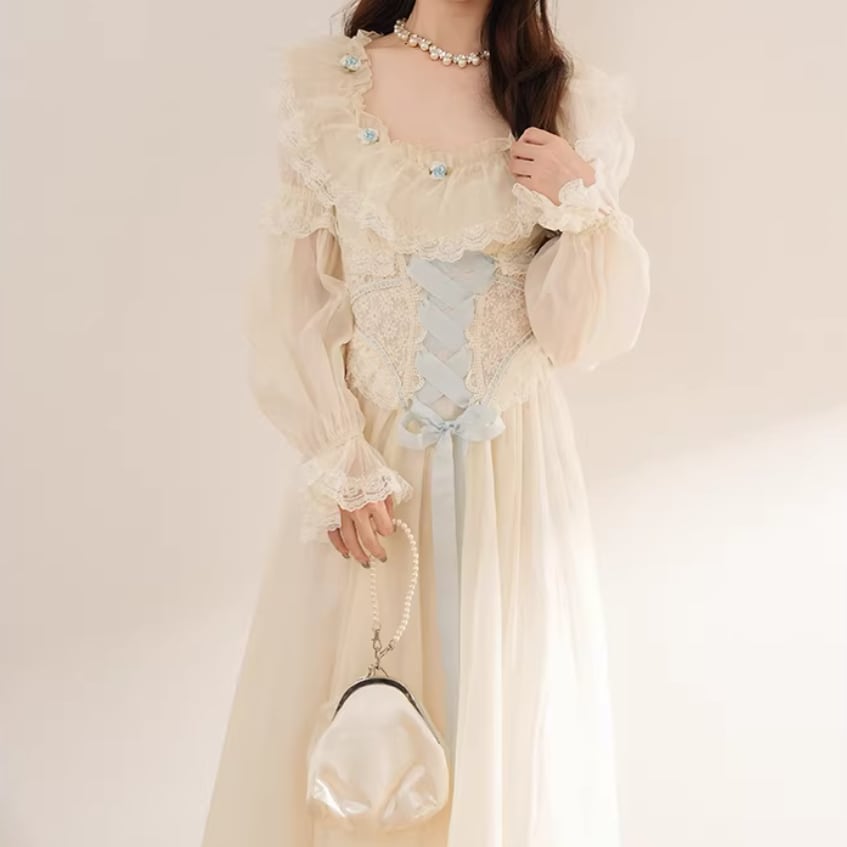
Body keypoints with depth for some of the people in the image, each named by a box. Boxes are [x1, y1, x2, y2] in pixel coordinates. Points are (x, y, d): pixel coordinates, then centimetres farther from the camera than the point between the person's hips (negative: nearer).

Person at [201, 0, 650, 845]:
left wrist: (579, 208, -17)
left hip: (512, 466, 1)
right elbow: (290, 305, -2)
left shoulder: (574, 101, 0)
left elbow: (579, 335, -1)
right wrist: (340, 469, -9)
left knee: (506, 728, 11)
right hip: (363, 455, 0)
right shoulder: (325, 85, -1)